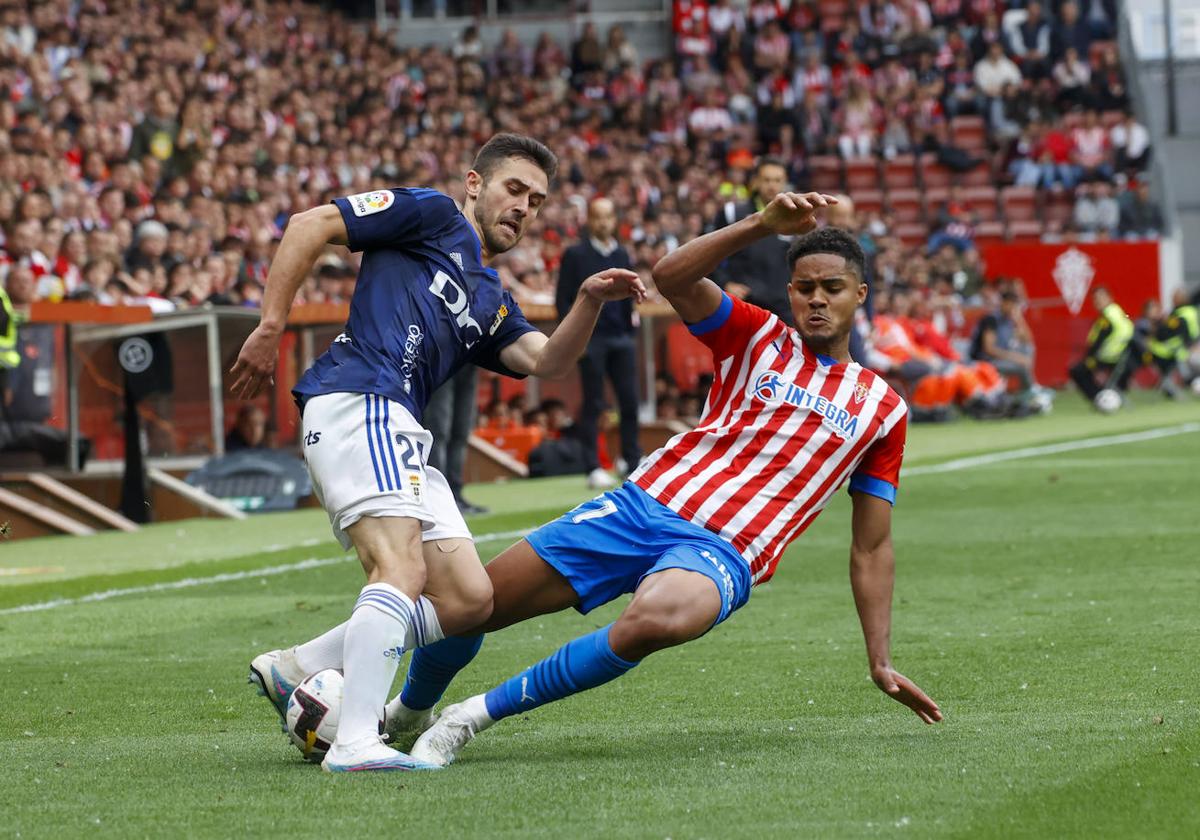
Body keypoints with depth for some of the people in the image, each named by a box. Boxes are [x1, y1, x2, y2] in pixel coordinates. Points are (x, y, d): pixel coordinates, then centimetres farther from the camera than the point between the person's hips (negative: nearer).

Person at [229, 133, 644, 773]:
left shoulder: (492, 302, 31)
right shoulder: (433, 216, 9)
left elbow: (547, 362, 13)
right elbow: (310, 225, 1)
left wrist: (591, 301, -3)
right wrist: (270, 327, -5)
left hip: (399, 440, 9)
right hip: (356, 402, -9)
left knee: (467, 599, 2)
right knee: (404, 569, -25)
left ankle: (297, 669, 4)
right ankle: (355, 742, -34)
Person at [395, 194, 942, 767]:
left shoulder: (882, 409, 13)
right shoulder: (758, 338, 11)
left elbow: (871, 547, 17)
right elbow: (671, 277, -8)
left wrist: (881, 663, 11)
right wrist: (764, 225, -19)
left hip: (723, 552, -2)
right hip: (644, 505, 2)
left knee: (657, 620, -39)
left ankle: (481, 712, -22)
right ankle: (409, 709, 32)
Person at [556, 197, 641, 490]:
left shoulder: (622, 255, 15)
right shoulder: (575, 255, 2)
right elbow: (563, 299, -1)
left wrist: (631, 315, 5)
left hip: (621, 337, 4)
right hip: (590, 337, -4)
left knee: (630, 401, -2)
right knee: (593, 405, -2)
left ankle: (633, 462, 7)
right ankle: (593, 468, 1)